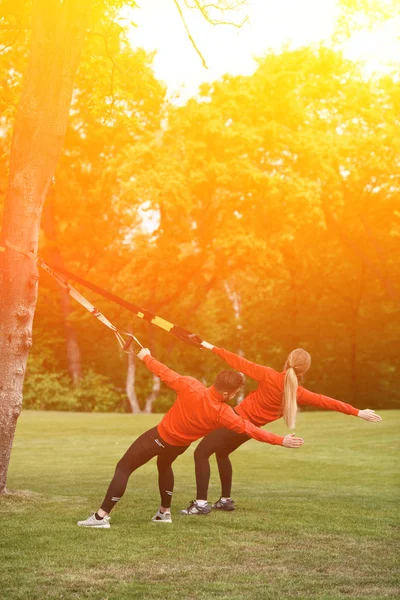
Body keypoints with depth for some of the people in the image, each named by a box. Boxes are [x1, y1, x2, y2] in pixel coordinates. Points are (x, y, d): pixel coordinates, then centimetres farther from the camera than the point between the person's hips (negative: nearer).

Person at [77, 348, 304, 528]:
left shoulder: (190, 386, -27)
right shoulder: (223, 413, -24)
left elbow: (166, 373, -14)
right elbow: (251, 429, -20)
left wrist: (147, 357, 4)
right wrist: (281, 440, -14)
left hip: (160, 436, -2)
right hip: (179, 445, 3)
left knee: (124, 468, 3)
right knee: (165, 465, 36)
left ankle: (102, 516, -6)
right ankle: (165, 512, 38)